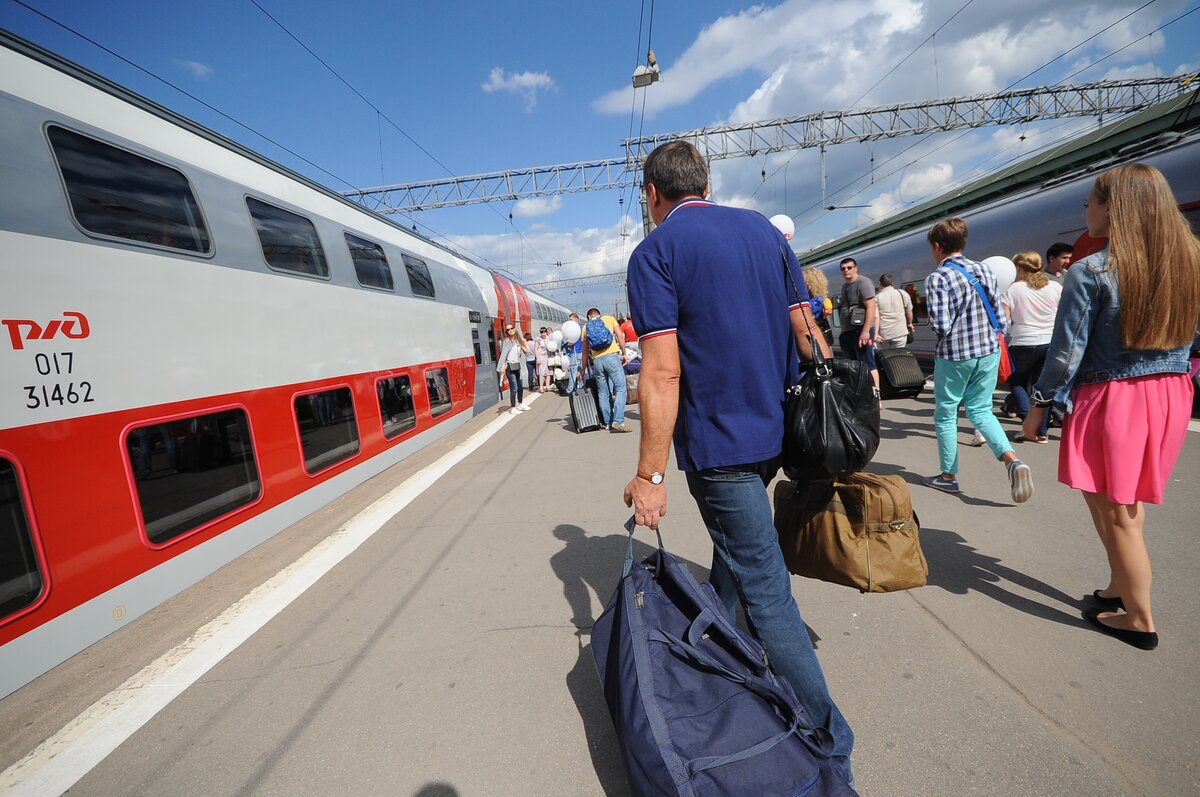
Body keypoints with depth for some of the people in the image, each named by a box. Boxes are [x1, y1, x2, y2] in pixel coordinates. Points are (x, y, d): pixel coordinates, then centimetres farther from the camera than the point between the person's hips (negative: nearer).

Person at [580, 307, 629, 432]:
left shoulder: (585, 327, 18)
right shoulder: (609, 319, 13)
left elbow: (585, 351, 18)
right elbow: (620, 337, 1)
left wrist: (583, 368, 26)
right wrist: (623, 353, 8)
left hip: (596, 360, 3)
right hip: (612, 356, -3)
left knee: (603, 393, 10)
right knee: (621, 389, -5)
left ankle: (607, 422, 12)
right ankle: (618, 421, -17)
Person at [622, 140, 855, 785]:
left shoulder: (655, 251, -10)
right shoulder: (763, 229, 9)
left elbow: (662, 373, -19)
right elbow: (806, 330, 8)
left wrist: (650, 474, -15)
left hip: (718, 442, -7)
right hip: (776, 429, 8)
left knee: (765, 591, 2)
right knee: (733, 554, 25)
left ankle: (829, 742, 15)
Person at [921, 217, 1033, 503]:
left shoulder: (937, 278, -14)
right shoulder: (984, 270, 5)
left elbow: (940, 326, -19)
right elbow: (1000, 317, 5)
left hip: (954, 356, -6)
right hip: (989, 351, 6)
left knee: (945, 414, 10)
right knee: (980, 410, 18)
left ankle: (948, 476, 21)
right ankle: (1012, 460, -3)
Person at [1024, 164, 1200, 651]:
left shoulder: (1091, 272, -15)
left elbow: (1067, 350, -14)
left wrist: (1040, 403, -5)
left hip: (1111, 397, -7)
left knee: (1114, 512, 6)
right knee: (1128, 505, 19)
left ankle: (1139, 621, 18)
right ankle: (1121, 588, 32)